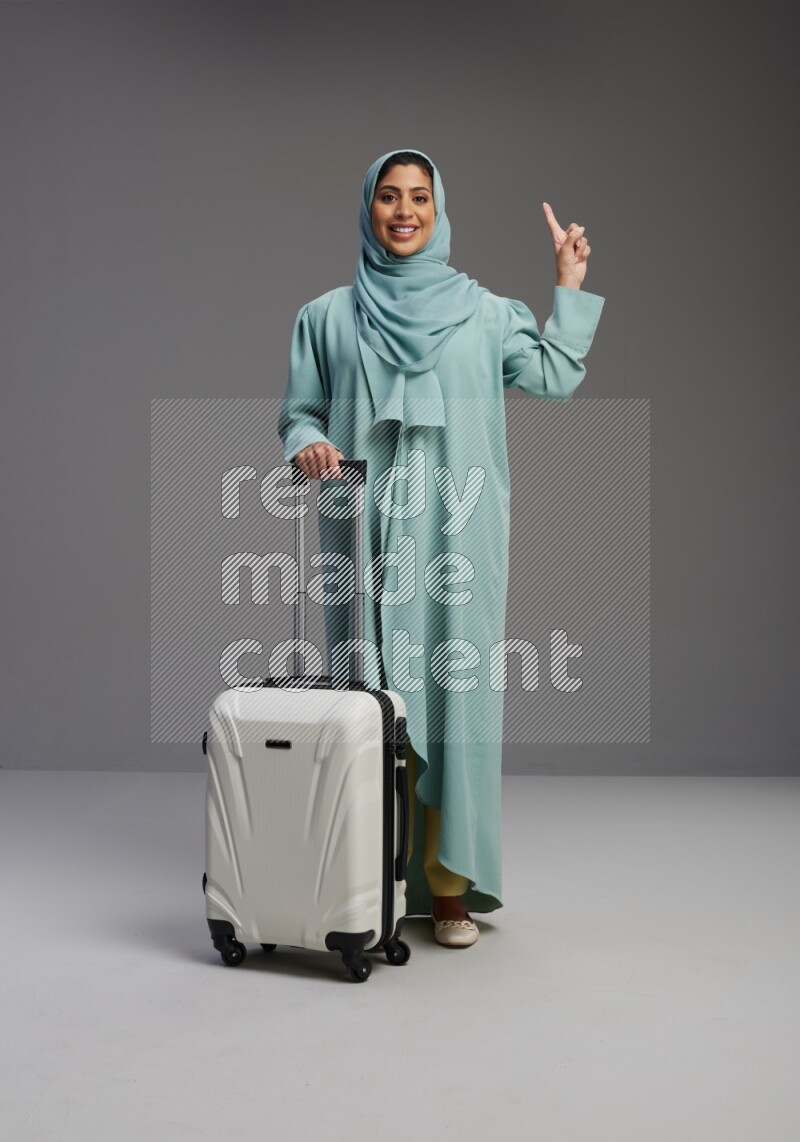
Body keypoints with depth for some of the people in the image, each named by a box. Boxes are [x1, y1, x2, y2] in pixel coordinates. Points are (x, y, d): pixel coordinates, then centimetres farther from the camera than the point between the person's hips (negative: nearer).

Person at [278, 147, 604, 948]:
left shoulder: (482, 310, 12)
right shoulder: (327, 317, 11)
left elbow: (555, 377, 11)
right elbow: (299, 413, 12)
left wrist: (570, 284, 11)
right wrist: (307, 446, -9)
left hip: (456, 533, 0)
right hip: (368, 532, 0)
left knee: (453, 695, -3)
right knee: (374, 696, -1)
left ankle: (450, 889, 6)